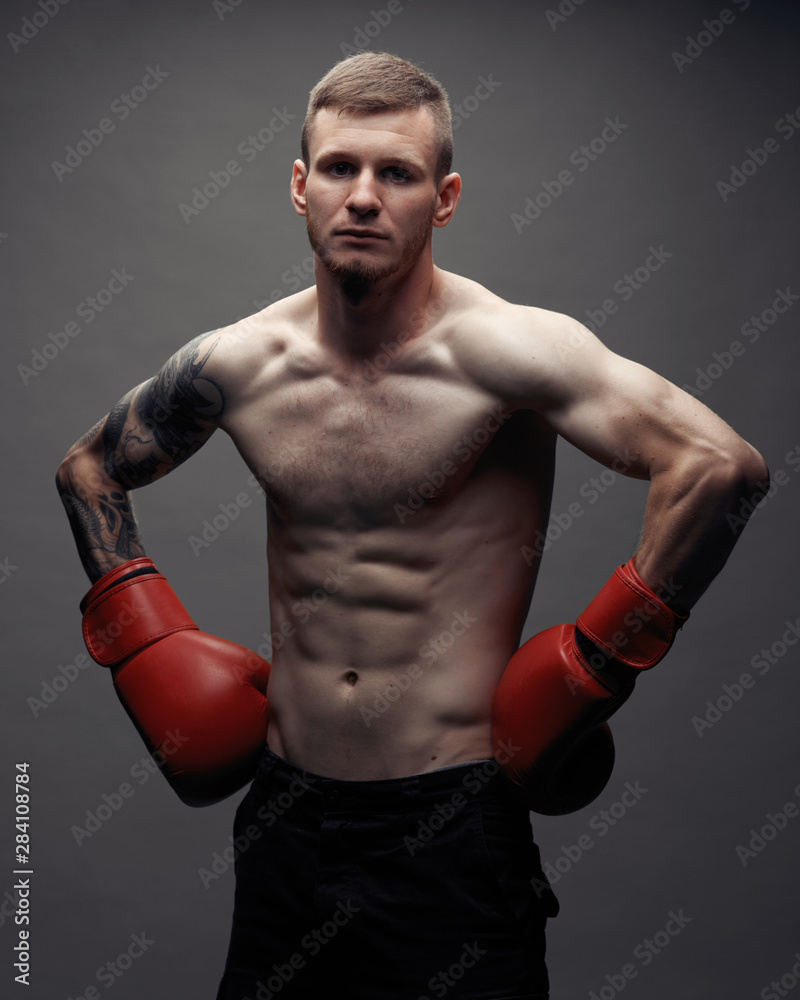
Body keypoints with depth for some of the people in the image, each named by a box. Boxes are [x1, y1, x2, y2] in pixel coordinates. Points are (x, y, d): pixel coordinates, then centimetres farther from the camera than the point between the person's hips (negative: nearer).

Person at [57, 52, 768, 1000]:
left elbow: (721, 465, -25)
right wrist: (141, 635, 5)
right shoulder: (236, 364, -2)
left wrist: (594, 660, -20)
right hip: (285, 814, 5)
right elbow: (89, 468, 15)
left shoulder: (497, 350, -16)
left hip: (452, 821, -4)